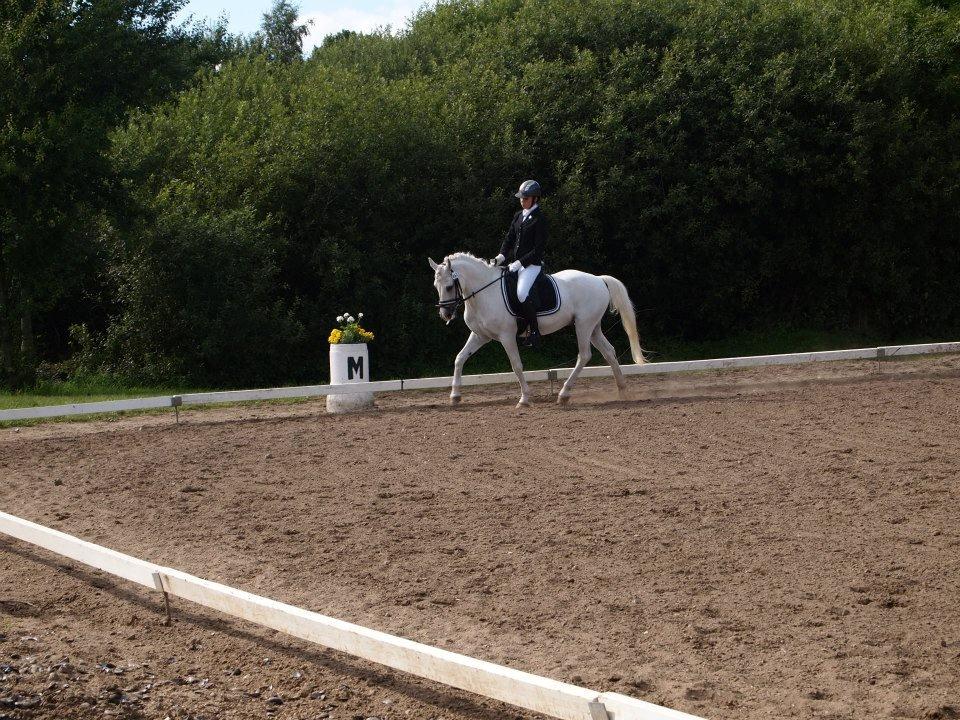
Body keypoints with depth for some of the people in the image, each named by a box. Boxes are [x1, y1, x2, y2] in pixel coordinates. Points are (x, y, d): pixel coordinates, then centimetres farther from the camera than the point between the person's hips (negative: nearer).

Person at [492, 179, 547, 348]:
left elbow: (539, 249, -14)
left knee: (522, 292, -30)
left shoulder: (539, 219, -10)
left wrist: (519, 262, -18)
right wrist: (502, 256, -1)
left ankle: (534, 331, -23)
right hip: (515, 262, 9)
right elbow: (509, 238, 16)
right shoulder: (518, 216, 13)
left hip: (531, 264, -9)